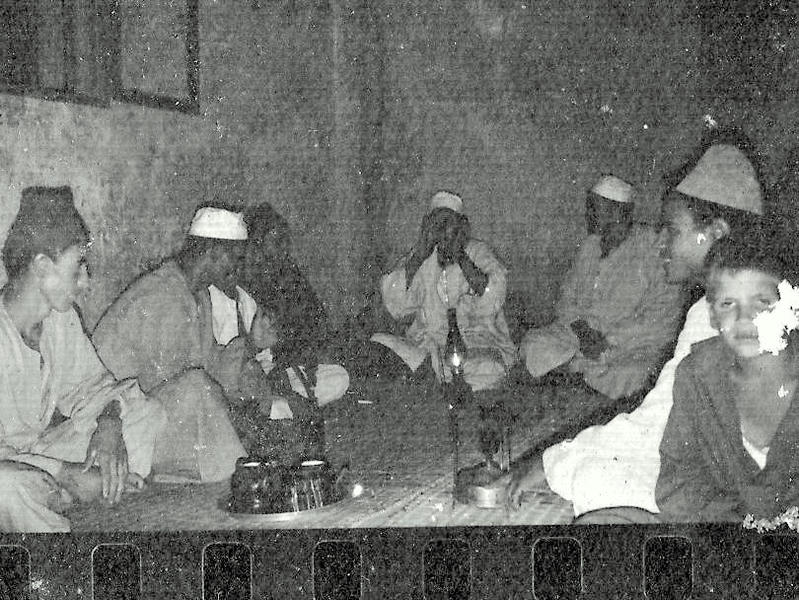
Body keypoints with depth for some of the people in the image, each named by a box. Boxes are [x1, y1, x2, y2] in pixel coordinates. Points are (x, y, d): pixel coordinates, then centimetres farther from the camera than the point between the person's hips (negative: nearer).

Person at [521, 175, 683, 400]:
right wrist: (581, 328, -11)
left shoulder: (654, 250, -11)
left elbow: (662, 322, -14)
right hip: (581, 334, 5)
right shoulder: (590, 246, 9)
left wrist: (608, 341, -19)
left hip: (633, 345, -5)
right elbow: (567, 298, 12)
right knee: (532, 345, -18)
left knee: (614, 380, -35)